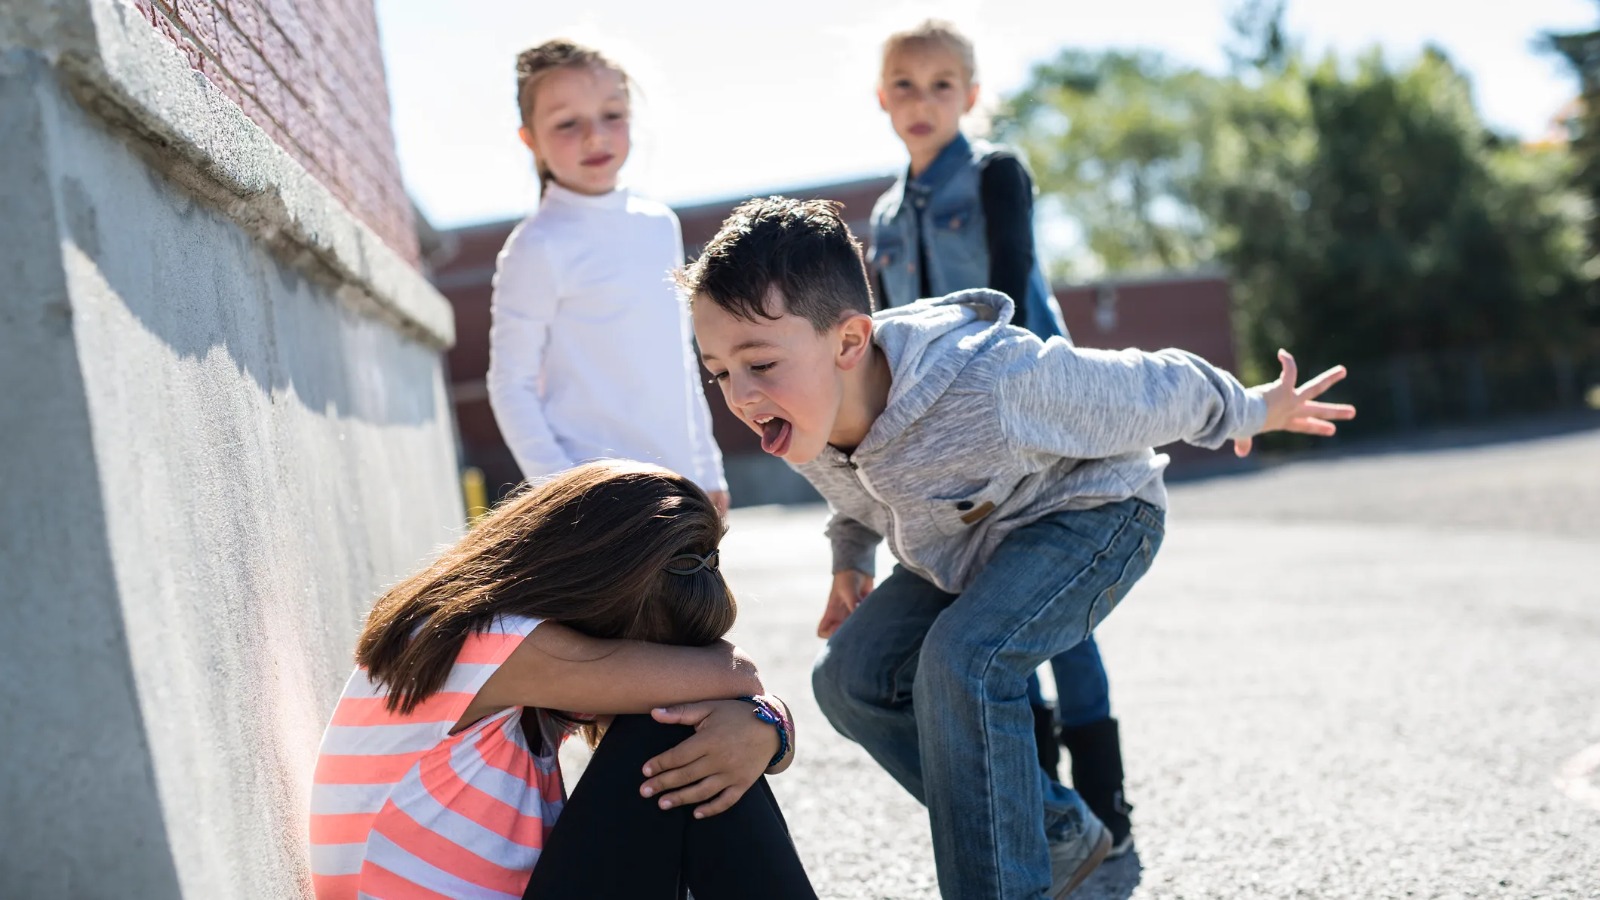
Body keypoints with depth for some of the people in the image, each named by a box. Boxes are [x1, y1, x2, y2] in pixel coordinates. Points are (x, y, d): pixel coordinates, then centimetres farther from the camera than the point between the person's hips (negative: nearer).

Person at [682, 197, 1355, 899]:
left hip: (1093, 513, -8)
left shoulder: (995, 382, -41)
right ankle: (1058, 834, 11)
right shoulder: (801, 420, -20)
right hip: (965, 547, 8)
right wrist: (850, 559, 11)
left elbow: (1153, 391, -21)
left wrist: (1254, 412, -6)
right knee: (850, 678, -2)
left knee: (962, 660, -32)